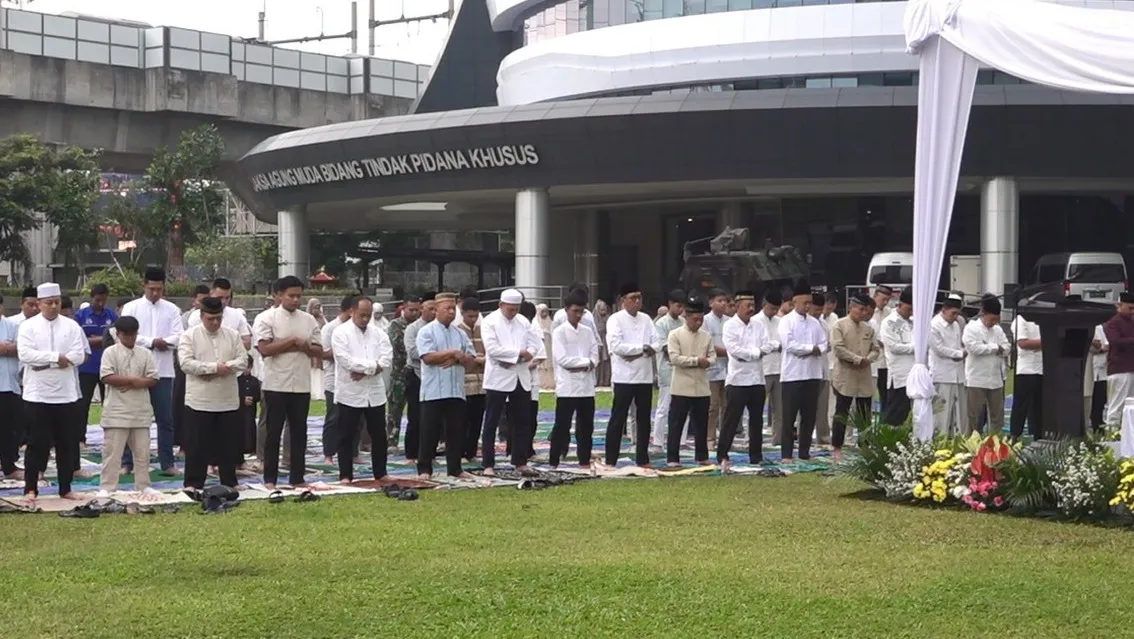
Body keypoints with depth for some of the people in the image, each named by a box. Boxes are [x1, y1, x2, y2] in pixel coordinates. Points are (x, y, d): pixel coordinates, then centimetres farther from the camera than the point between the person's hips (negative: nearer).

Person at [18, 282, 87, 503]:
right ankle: (31, 488, 9)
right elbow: (25, 354, -13)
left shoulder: (71, 326, 5)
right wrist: (57, 358, -16)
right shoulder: (28, 326, 0)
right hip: (36, 393, -2)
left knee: (66, 443, 7)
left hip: (65, 392, 2)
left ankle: (66, 488, 16)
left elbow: (78, 355, -5)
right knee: (37, 443, 1)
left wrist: (45, 362, -11)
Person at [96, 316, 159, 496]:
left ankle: (143, 485, 18)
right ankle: (106, 487, 2)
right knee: (112, 451, -3)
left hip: (141, 410, 4)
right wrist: (133, 380, -15)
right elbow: (106, 377, -13)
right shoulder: (110, 353, -2)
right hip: (117, 411, -4)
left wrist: (136, 384, -13)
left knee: (142, 450, 9)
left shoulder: (145, 354, 8)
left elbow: (153, 379, 3)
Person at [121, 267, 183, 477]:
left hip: (163, 371, 1)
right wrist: (153, 342, -12)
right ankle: (128, 461, 11)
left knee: (165, 419, 3)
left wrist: (160, 342, -16)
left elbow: (177, 338, -1)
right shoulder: (131, 307, 4)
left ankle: (167, 463, 7)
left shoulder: (172, 310, 8)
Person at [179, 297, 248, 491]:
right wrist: (215, 368, -17)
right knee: (196, 445, 1)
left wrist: (226, 367, -16)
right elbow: (186, 363, -14)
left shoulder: (232, 335, 8)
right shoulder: (190, 336, -2)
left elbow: (243, 360, 2)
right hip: (199, 400, -3)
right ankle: (193, 483, 8)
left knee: (229, 444, 9)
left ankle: (229, 482, 19)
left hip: (228, 400, 3)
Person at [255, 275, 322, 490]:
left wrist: (305, 346, -10)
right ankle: (270, 478, 8)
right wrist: (292, 341, -13)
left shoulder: (308, 320, 10)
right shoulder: (267, 318, -4)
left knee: (299, 432, 7)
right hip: (276, 385, -4)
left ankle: (297, 478, 14)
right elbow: (264, 349, -15)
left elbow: (319, 352, 10)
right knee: (273, 432, 1)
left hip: (301, 385, 4)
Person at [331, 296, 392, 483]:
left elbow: (386, 359, -3)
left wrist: (364, 371, -16)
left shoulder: (378, 334, 8)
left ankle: (380, 473, 20)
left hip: (375, 392, 4)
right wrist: (372, 366, -13)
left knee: (379, 436, 10)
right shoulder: (340, 333, -6)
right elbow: (346, 360, -17)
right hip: (349, 392, -4)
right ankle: (345, 475, 8)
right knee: (346, 437, 2)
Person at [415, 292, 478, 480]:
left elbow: (471, 359, 8)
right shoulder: (427, 332, -3)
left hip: (456, 391, 5)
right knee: (429, 432, -1)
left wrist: (457, 358, -12)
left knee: (456, 432, 7)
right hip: (433, 391, -5)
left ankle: (455, 468, 15)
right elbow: (427, 357, -16)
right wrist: (453, 353, -12)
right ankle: (424, 469, 6)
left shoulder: (460, 334, 13)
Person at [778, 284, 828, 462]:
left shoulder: (814, 322, 13)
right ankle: (786, 454, 0)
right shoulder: (786, 321, -4)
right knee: (789, 417, -3)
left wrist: (816, 350, -13)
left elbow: (823, 344, 7)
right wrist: (812, 348, -10)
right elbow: (789, 344, -15)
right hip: (792, 374, -5)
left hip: (813, 374, 5)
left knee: (809, 416, 7)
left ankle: (805, 452, 15)